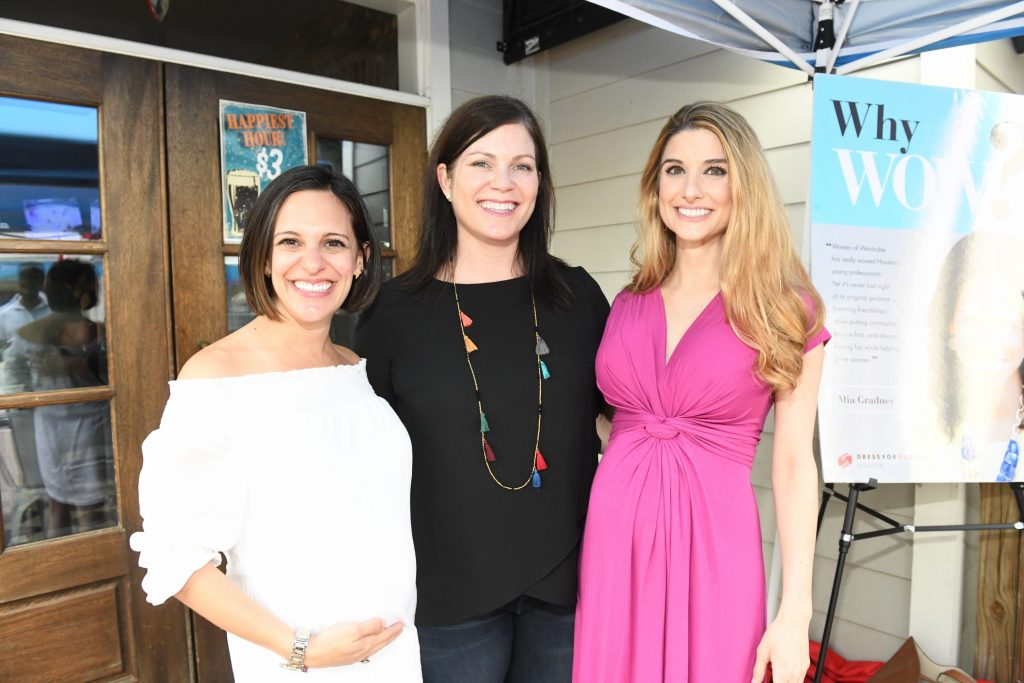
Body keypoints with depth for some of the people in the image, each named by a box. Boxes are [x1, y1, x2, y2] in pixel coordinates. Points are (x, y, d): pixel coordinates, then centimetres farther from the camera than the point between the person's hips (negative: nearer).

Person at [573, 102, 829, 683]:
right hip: (613, 542, 3)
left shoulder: (785, 309, -3)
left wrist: (796, 614, -7)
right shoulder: (629, 305, 6)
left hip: (713, 548, -3)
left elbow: (795, 464, -4)